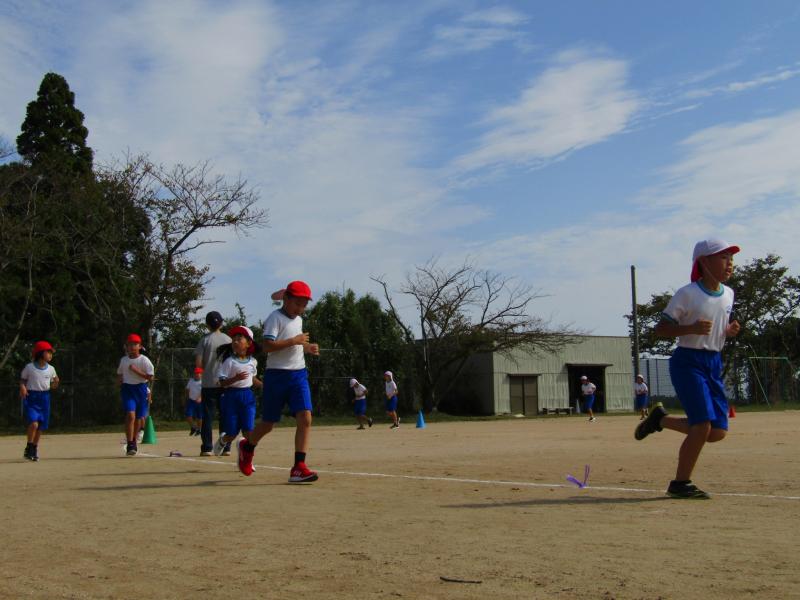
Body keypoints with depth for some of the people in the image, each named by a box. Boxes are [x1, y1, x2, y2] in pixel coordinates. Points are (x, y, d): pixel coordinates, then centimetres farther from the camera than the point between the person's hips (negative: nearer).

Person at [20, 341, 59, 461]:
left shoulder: (51, 369, 3)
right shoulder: (29, 367, -7)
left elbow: (53, 386, 12)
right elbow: (22, 380, 3)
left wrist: (56, 383, -10)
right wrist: (22, 387, -17)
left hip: (44, 398, 4)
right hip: (30, 398, -4)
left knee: (40, 427, 8)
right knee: (33, 423, -20)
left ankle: (35, 449, 28)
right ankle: (29, 447, 1)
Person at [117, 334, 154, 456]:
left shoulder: (144, 360, -6)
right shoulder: (123, 360, 7)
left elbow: (150, 377, -11)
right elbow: (119, 374, 24)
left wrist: (136, 370, -17)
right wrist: (120, 380, 3)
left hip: (141, 389, -1)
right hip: (127, 389, 1)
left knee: (138, 417, 10)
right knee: (130, 415, -17)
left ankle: (134, 441, 32)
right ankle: (130, 444, -17)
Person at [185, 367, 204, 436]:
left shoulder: (202, 382, -10)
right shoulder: (191, 381, 7)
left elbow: (203, 391, -23)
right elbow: (187, 390, 19)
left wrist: (200, 398, -38)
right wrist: (187, 399, 19)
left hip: (199, 401, -4)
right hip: (191, 401, 4)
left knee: (199, 417, 4)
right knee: (188, 415, -6)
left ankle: (198, 430, 26)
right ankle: (192, 428, 18)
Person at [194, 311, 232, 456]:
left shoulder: (204, 340, -3)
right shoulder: (228, 340, 2)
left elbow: (198, 363, -8)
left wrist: (206, 370, 10)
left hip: (208, 383, -1)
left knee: (207, 416, 3)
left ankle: (207, 448, 0)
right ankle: (226, 447, 6)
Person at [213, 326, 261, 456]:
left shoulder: (253, 362, 6)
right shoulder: (229, 361, -9)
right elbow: (222, 382, -11)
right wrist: (236, 378, -27)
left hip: (248, 396, 3)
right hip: (231, 396, -3)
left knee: (248, 430, -5)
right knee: (232, 433, 6)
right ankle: (221, 441, 41)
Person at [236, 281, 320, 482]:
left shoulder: (298, 320, 15)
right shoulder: (275, 318, -10)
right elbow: (268, 346, -22)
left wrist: (307, 347, 11)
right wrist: (294, 341, -23)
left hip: (299, 375, 6)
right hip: (277, 375, -6)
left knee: (305, 419, -12)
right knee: (268, 423, 6)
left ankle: (298, 467, -11)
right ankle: (247, 446, 37)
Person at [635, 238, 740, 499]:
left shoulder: (728, 294, 9)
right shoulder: (687, 294, -11)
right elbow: (660, 329, -10)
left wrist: (729, 331, 0)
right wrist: (691, 328, -25)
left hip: (714, 362, 7)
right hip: (687, 361, -7)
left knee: (718, 432, 3)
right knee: (703, 424, -16)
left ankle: (661, 419, 25)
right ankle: (680, 484, 0)